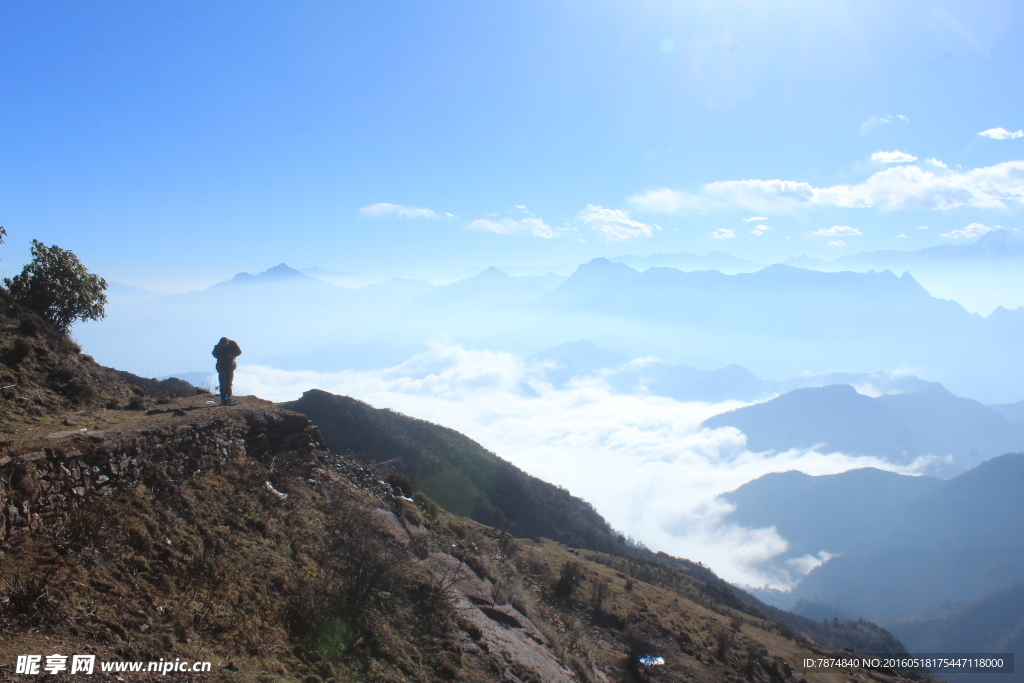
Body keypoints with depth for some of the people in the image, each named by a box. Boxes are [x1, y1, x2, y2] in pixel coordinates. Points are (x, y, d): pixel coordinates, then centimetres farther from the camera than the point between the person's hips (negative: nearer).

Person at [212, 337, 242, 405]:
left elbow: (239, 352, -2)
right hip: (222, 366, -2)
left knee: (229, 383, 8)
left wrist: (232, 355, -19)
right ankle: (224, 399, -7)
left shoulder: (233, 344, -12)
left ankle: (229, 399, 15)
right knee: (223, 384, -7)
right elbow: (214, 353, 4)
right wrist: (220, 357, -16)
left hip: (230, 366, 2)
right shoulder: (218, 346, -12)